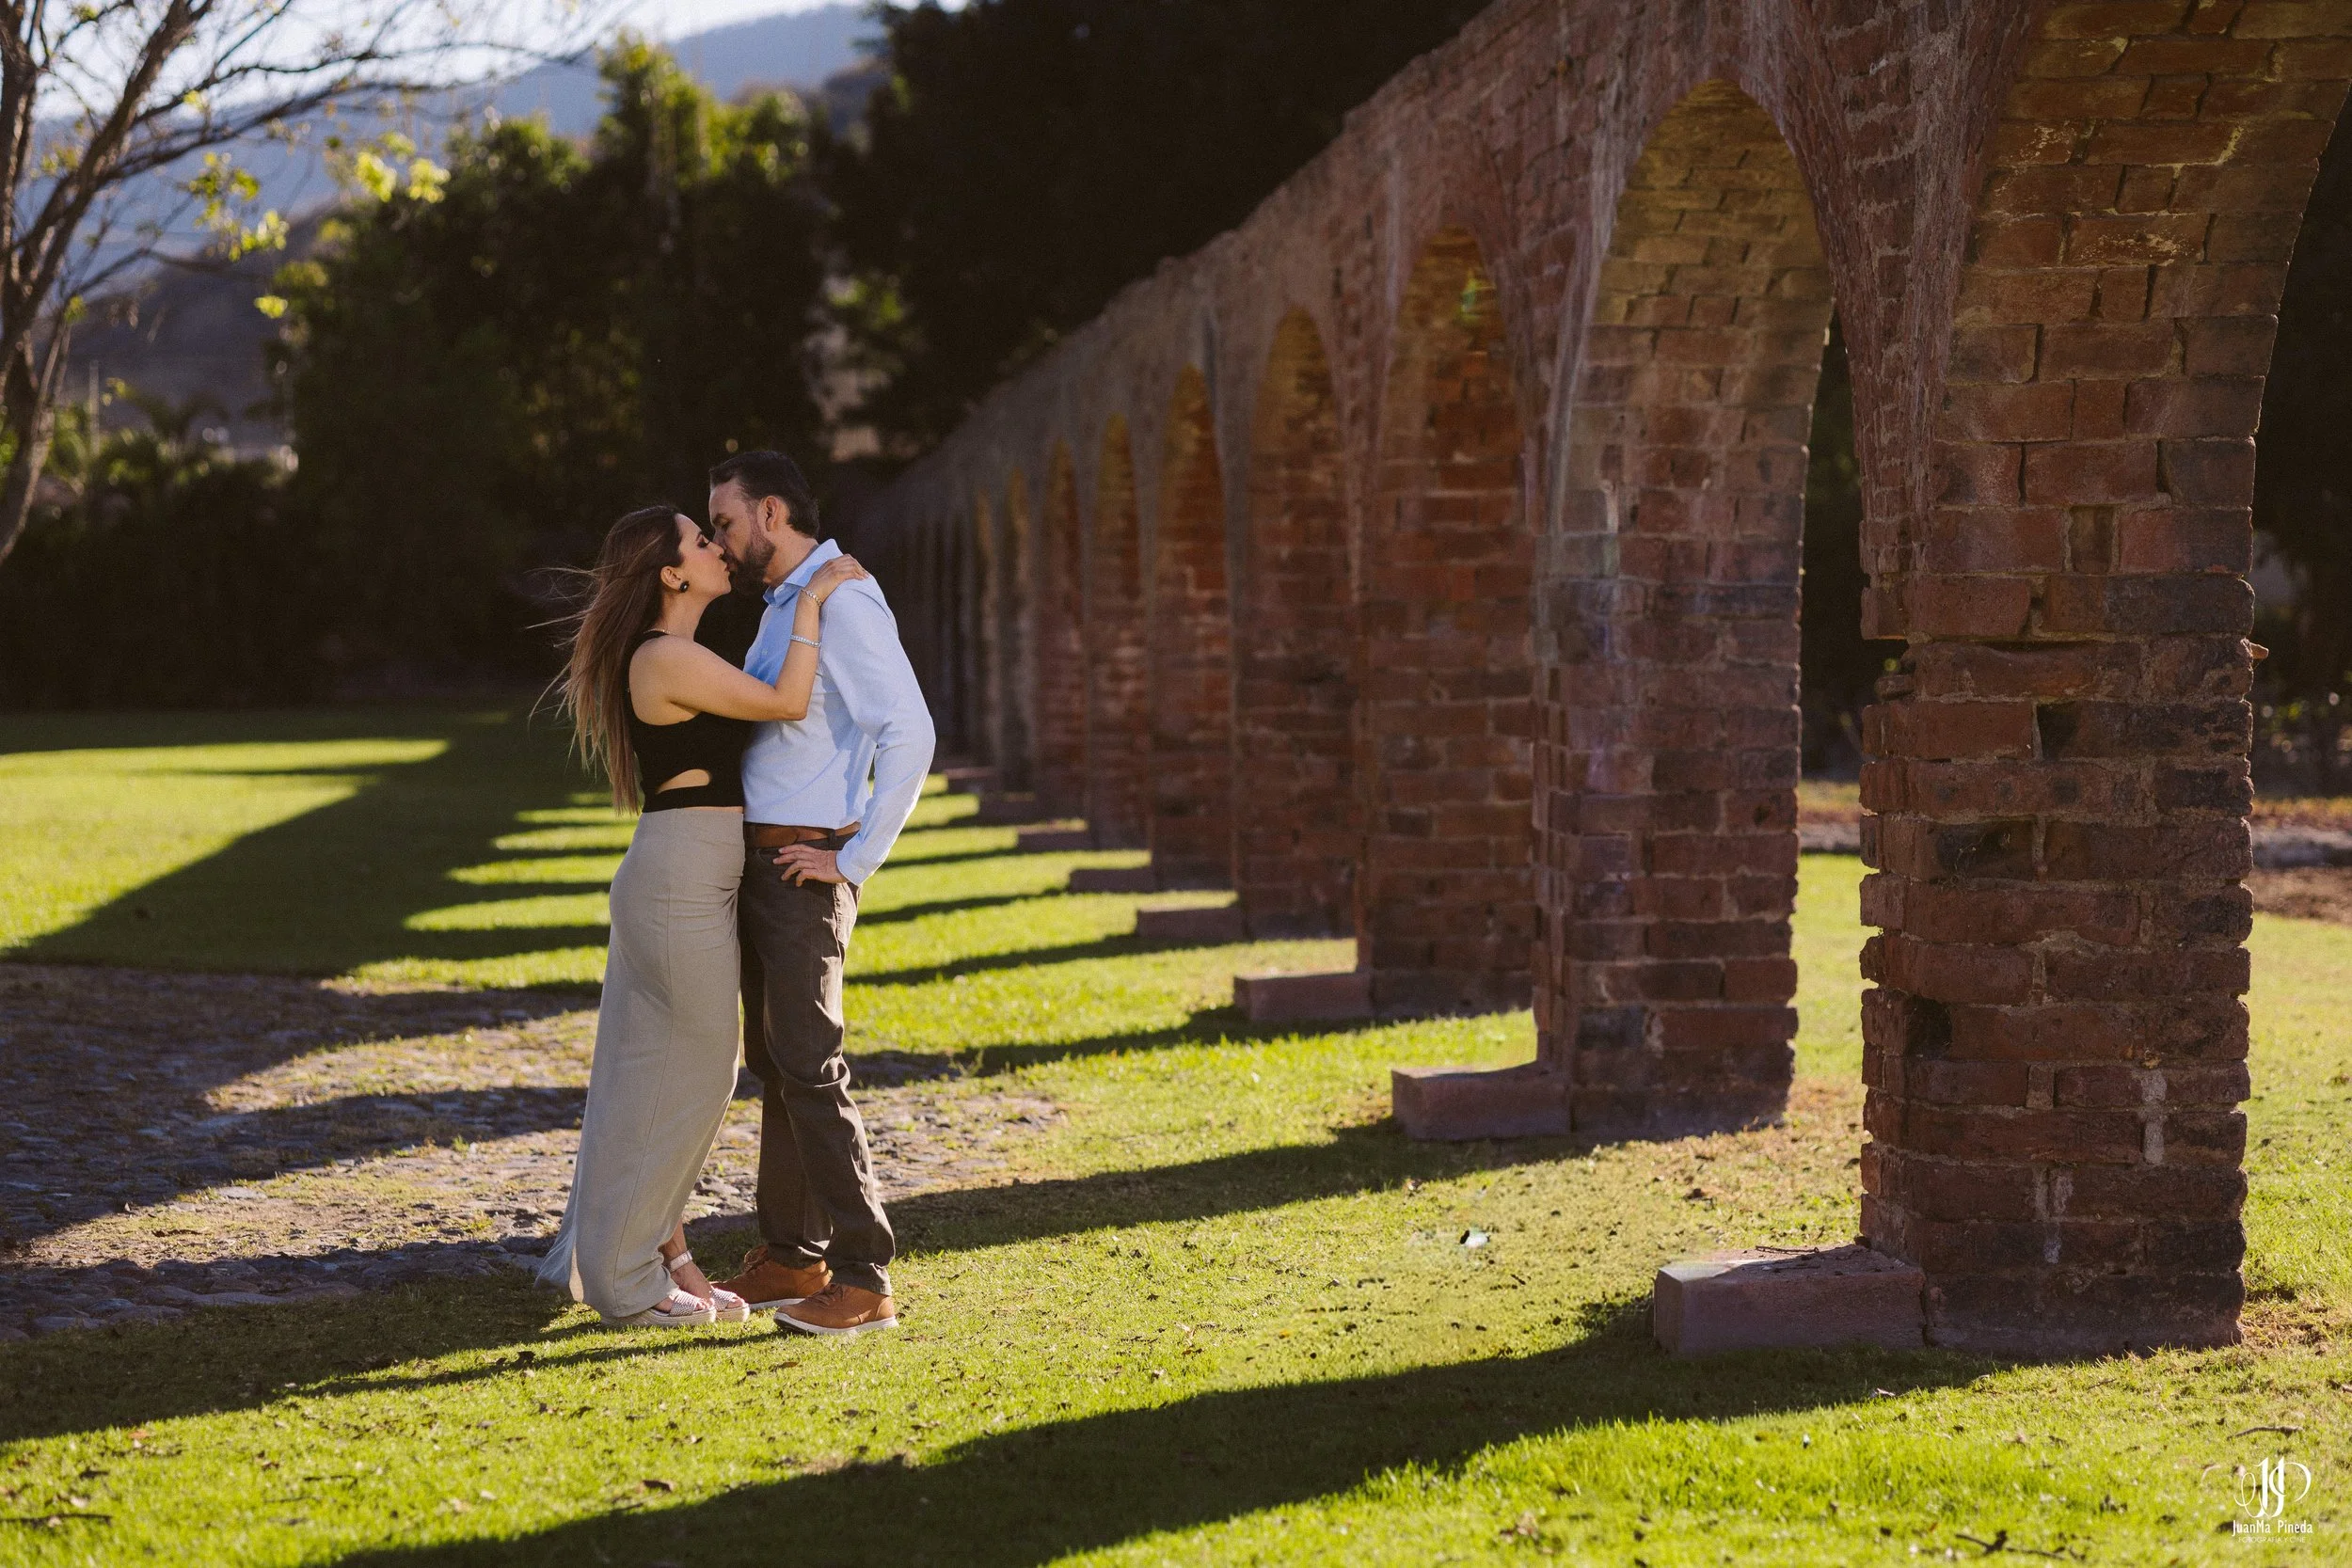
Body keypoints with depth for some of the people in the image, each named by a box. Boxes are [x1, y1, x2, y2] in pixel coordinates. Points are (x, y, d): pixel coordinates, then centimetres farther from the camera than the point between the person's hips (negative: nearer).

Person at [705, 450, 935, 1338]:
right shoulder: (782, 608, 17)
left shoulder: (843, 602, -15)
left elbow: (909, 734, -23)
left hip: (806, 870, -10)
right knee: (773, 1064, 14)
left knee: (808, 1069, -13)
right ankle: (790, 1257, 23)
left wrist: (856, 861, -21)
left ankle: (863, 1281, -11)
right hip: (764, 864, 10)